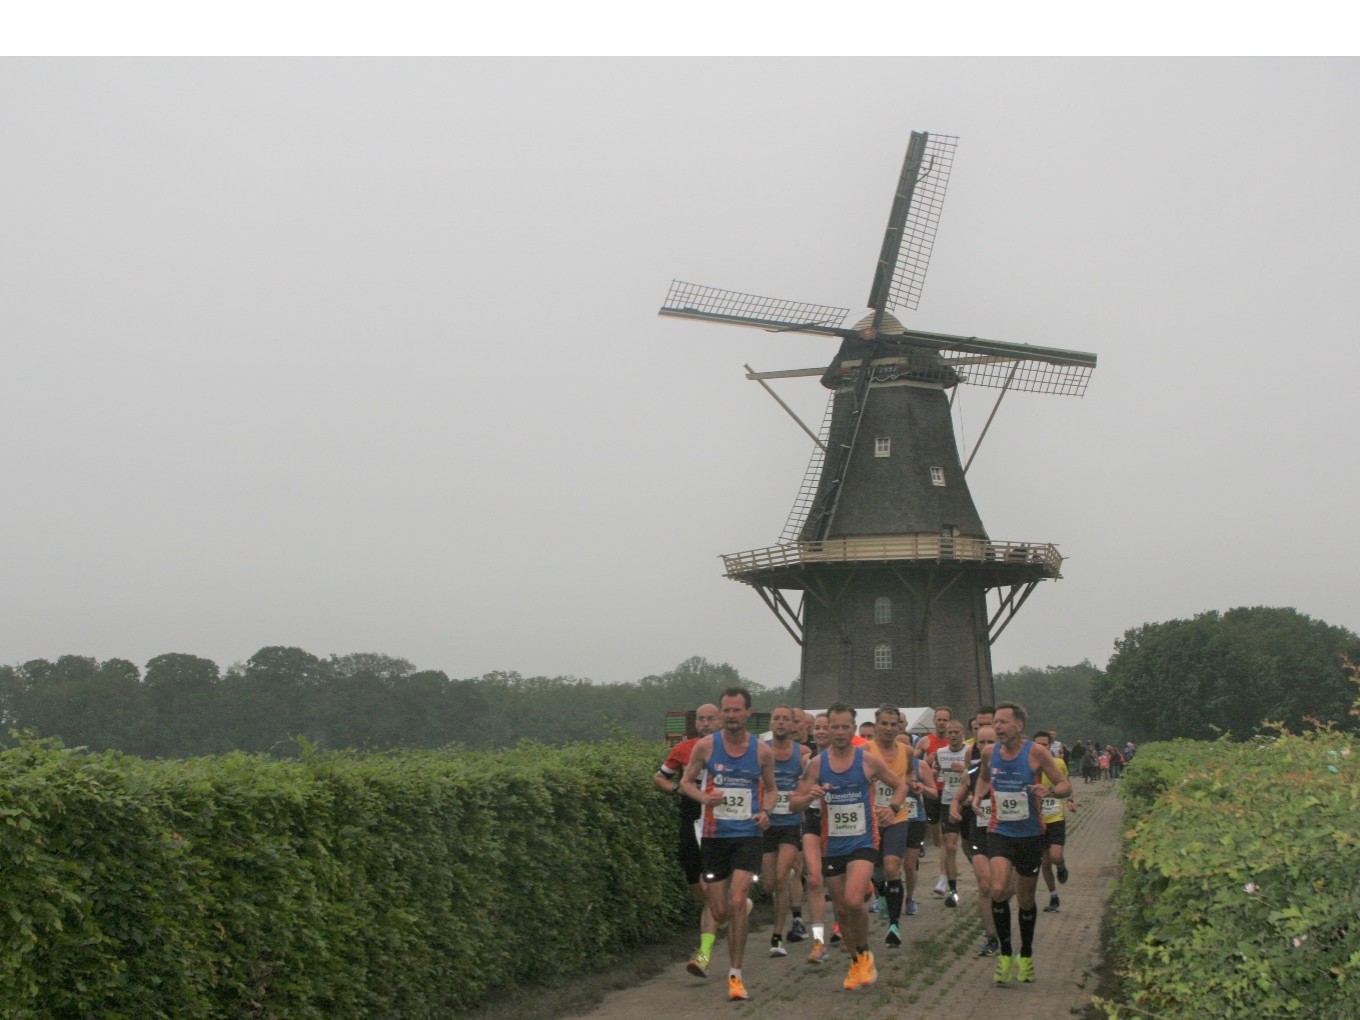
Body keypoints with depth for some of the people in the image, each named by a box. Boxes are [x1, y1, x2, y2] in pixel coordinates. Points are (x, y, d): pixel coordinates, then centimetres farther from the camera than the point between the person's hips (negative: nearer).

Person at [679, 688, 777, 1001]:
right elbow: (686, 782, 7)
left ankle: (735, 975, -4)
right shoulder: (706, 746, -2)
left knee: (736, 903, -17)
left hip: (748, 834, -1)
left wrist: (765, 812, -7)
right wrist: (704, 797, -14)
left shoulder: (762, 750, 0)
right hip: (715, 834, 1)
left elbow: (771, 789, 13)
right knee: (720, 913, 5)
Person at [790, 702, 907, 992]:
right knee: (842, 908, 10)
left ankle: (864, 953, 2)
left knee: (853, 900, -22)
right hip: (831, 845, 3)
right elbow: (795, 803, 3)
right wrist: (810, 796, -19)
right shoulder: (817, 764, 1)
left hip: (863, 841, -3)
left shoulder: (868, 761, -4)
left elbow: (901, 786, 9)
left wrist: (892, 808, -11)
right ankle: (855, 961, 30)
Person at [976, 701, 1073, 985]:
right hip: (999, 832, 1)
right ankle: (1005, 954, -6)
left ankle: (1026, 956, 32)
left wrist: (1049, 790, -29)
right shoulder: (990, 752, -1)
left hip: (1030, 835, -1)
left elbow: (1066, 786, -8)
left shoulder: (1036, 753, -12)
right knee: (999, 890, -20)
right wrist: (980, 794, 0)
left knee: (1026, 899, 10)